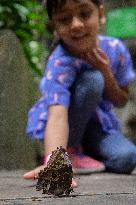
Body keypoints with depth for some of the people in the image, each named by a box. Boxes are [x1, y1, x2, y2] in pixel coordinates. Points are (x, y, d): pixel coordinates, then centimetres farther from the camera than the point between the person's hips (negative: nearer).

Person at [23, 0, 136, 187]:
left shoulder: (115, 48, -15)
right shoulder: (60, 63, -32)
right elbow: (57, 115, -47)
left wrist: (105, 72, -24)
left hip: (98, 123, 4)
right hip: (69, 124, -4)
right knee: (92, 79, -32)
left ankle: (87, 148, 9)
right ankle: (70, 150, -12)